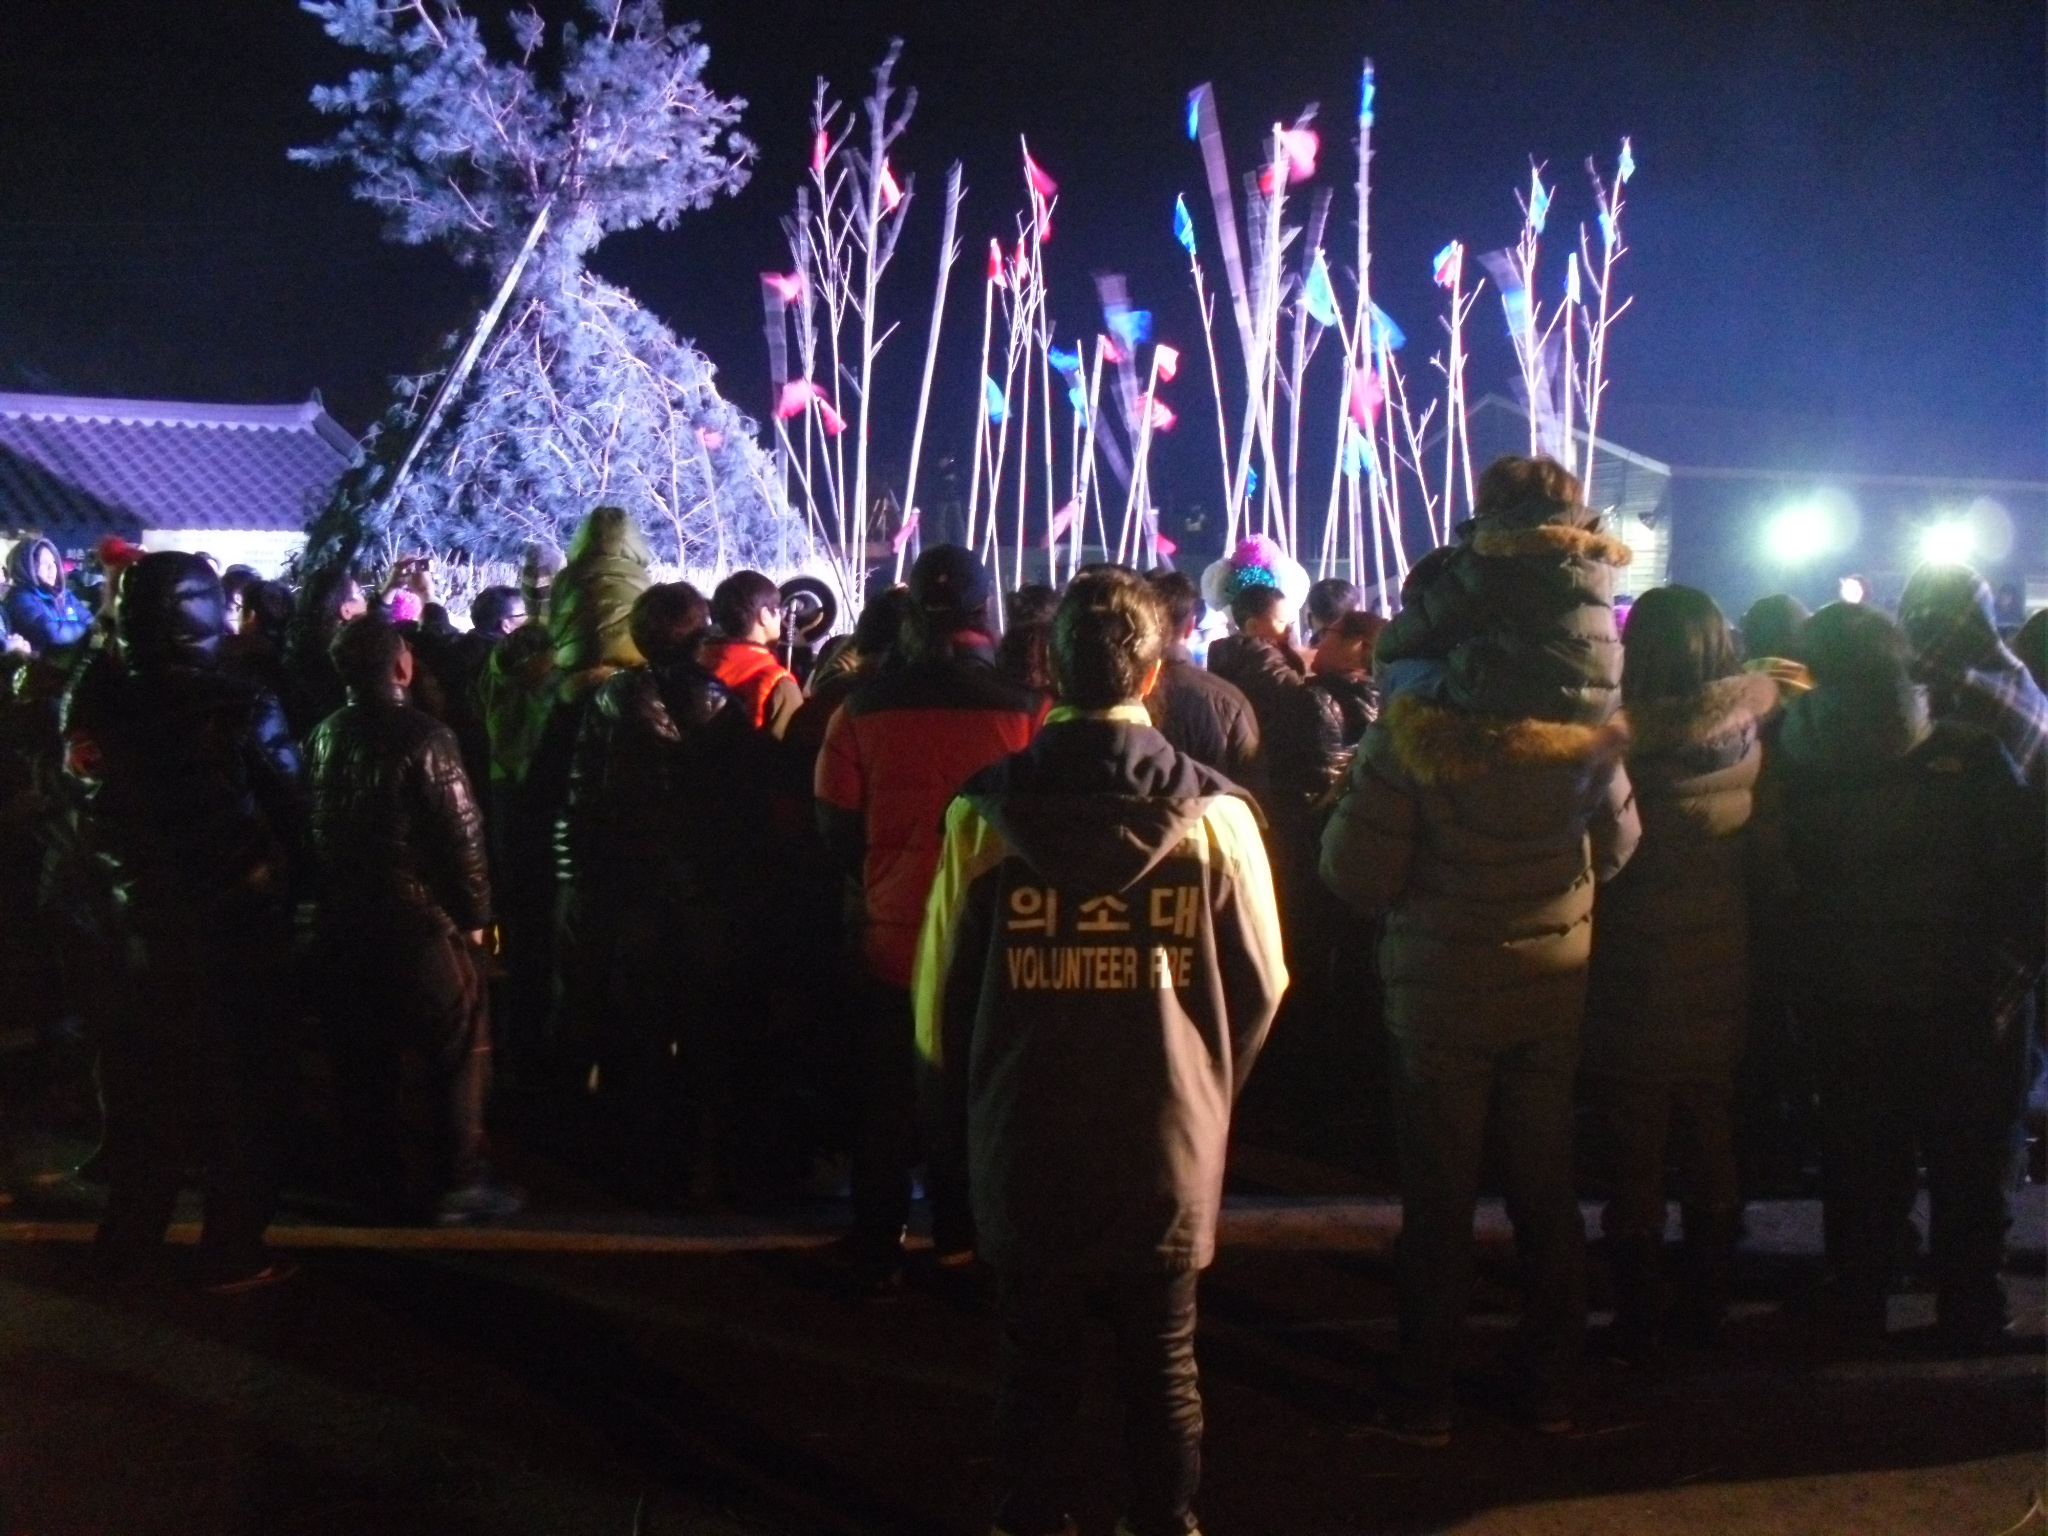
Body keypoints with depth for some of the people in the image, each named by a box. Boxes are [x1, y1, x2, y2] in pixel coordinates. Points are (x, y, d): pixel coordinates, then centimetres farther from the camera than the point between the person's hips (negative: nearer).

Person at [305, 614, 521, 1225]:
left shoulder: (324, 735, 2)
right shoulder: (423, 737, -16)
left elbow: (317, 830, 7)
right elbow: (461, 834, -16)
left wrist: (337, 896, 16)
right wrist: (476, 913, -5)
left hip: (346, 921, 7)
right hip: (420, 917, -6)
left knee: (367, 1056, 13)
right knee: (458, 1049, 4)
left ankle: (385, 1180, 23)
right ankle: (456, 1183, 6)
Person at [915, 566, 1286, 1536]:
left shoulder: (985, 813, -10)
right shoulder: (1215, 816, -10)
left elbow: (942, 988, -4)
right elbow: (1260, 987, -2)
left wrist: (967, 1111, 12)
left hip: (1024, 1142, 0)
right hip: (1169, 1147, 0)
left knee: (1037, 1359, 15)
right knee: (1163, 1364, 15)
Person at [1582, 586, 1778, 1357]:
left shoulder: (1620, 744, -21)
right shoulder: (1746, 736, -9)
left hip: (1632, 994, -4)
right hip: (1720, 994, 4)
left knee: (1633, 1169, 8)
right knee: (1712, 1157, 18)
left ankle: (1638, 1319, 16)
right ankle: (1706, 1308, 28)